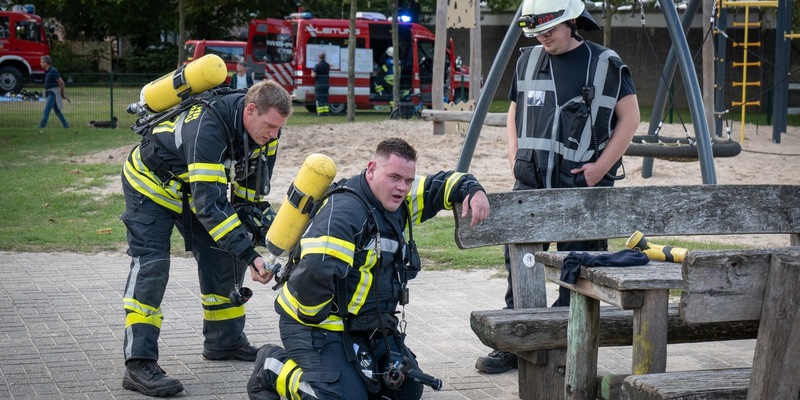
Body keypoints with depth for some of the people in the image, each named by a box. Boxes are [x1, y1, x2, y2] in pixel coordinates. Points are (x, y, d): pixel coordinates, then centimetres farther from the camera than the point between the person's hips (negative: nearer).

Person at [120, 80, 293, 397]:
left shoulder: (263, 126, -17)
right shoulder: (207, 128, -41)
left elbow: (252, 185, 1)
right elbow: (209, 204, -43)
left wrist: (250, 225, -4)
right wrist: (250, 254, -45)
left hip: (197, 185, 8)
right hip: (152, 182, -8)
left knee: (222, 256, 6)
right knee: (151, 265, -18)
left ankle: (225, 341, 22)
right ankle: (139, 364, -20)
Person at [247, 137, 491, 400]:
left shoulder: (397, 200, 3)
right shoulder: (343, 213, -27)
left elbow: (441, 185, 14)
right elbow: (315, 271, -37)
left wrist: (473, 191, -8)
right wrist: (315, 317, -22)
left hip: (365, 326, 9)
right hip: (315, 326, -9)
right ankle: (275, 368, 2)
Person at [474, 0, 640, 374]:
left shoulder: (605, 63, -4)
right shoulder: (528, 60, 11)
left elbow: (629, 118, -2)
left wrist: (601, 166, -9)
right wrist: (514, 155, 8)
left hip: (581, 186, -4)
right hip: (530, 182, 5)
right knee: (518, 262, 5)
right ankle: (514, 345, 15)